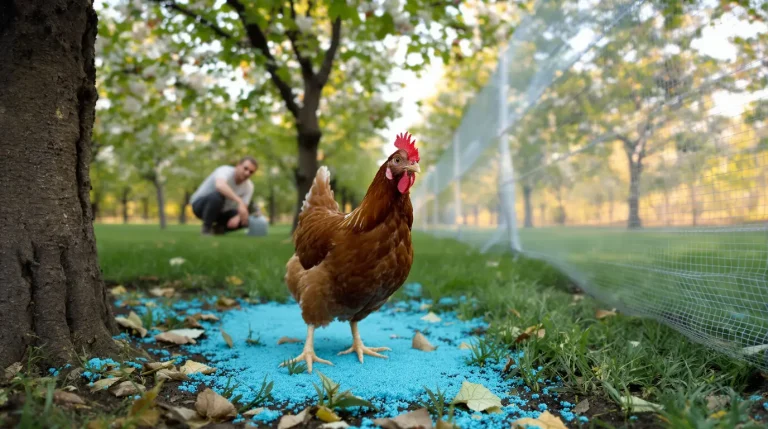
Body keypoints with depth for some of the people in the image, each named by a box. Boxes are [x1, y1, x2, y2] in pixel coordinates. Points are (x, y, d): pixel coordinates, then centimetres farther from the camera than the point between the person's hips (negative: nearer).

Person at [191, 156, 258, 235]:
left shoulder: (249, 186, -7)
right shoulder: (226, 171, -27)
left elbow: (243, 209, -10)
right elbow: (220, 185, -50)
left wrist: (237, 217, -33)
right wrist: (239, 202, -59)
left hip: (221, 211, 7)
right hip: (200, 204, -6)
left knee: (247, 219, -14)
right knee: (217, 195, -38)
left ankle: (217, 228, 8)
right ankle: (206, 228, -17)